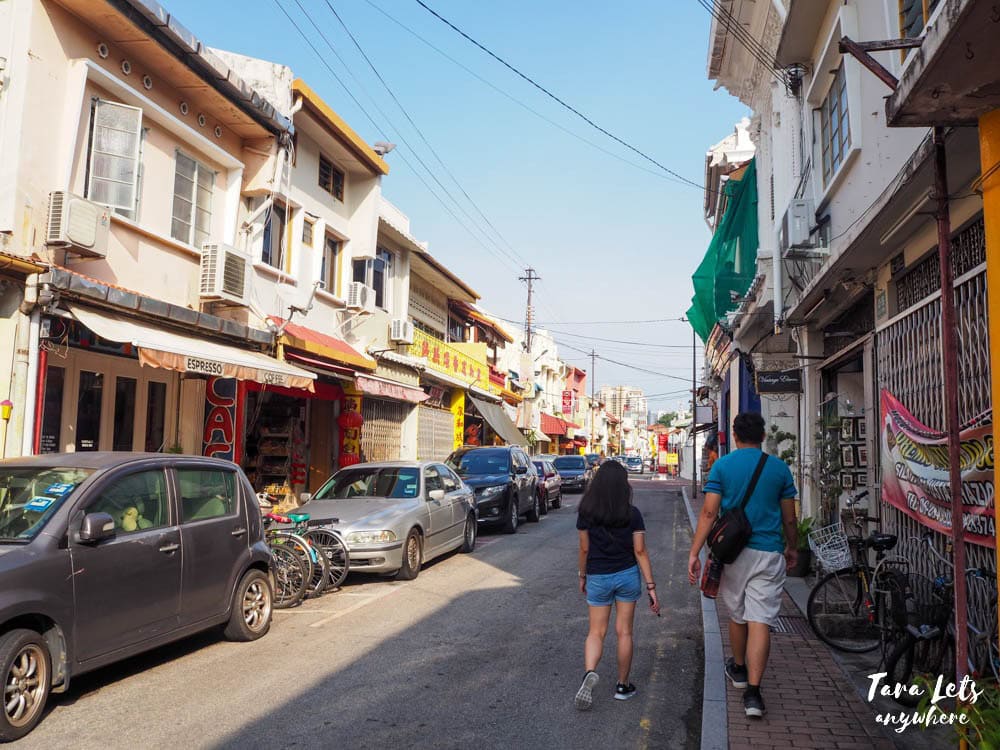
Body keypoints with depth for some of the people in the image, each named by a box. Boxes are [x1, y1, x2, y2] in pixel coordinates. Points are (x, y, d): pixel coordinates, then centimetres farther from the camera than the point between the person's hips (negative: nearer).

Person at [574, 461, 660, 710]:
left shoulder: (586, 512, -9)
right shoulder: (632, 514, -9)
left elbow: (584, 549, -2)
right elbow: (640, 551, -9)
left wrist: (582, 576, 13)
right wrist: (651, 586, -4)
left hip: (598, 578, 0)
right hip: (627, 576, 0)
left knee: (596, 632, 8)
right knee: (624, 632, 12)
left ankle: (590, 673, -17)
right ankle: (622, 686, 21)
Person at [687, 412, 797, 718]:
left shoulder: (722, 466, -2)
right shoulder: (779, 468, 2)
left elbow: (709, 512, -9)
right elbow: (789, 518, 6)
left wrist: (694, 553, -8)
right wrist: (792, 548, 24)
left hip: (732, 552, 1)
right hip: (768, 554, 0)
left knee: (737, 616, 19)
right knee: (760, 623, -3)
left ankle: (739, 670, 39)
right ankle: (752, 692, -9)